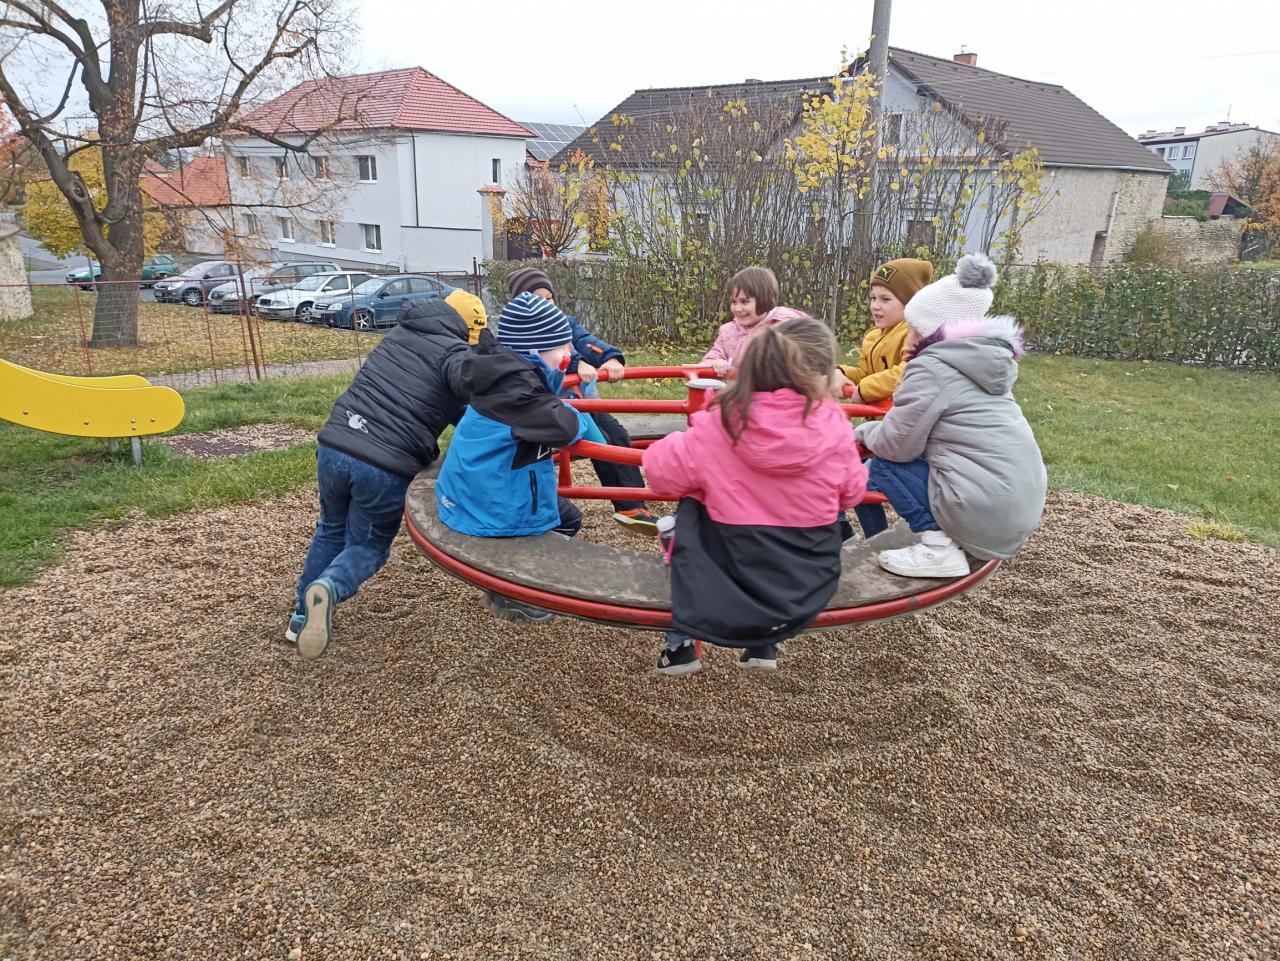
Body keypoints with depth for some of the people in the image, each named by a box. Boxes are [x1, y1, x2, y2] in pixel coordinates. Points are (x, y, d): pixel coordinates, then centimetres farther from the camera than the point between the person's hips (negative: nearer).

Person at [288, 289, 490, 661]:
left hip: (333, 447, 6)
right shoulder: (456, 354, -3)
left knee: (331, 531, 29)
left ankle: (302, 616, 34)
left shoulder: (400, 333, 18)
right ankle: (328, 588, -14)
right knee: (368, 547, 16)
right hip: (386, 468, -6)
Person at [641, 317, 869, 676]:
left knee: (690, 512, 23)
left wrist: (708, 482, 15)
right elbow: (852, 493, 5)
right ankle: (765, 642, 28)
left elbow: (659, 470, -5)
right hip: (810, 582, 2)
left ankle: (680, 644, 23)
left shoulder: (721, 422, -14)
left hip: (733, 581, -2)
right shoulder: (833, 426, -11)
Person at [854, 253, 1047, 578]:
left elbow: (897, 444, -8)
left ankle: (939, 547, -5)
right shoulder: (983, 360, 16)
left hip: (985, 512, -9)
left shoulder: (931, 367, -9)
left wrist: (863, 431, 10)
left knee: (879, 466, 2)